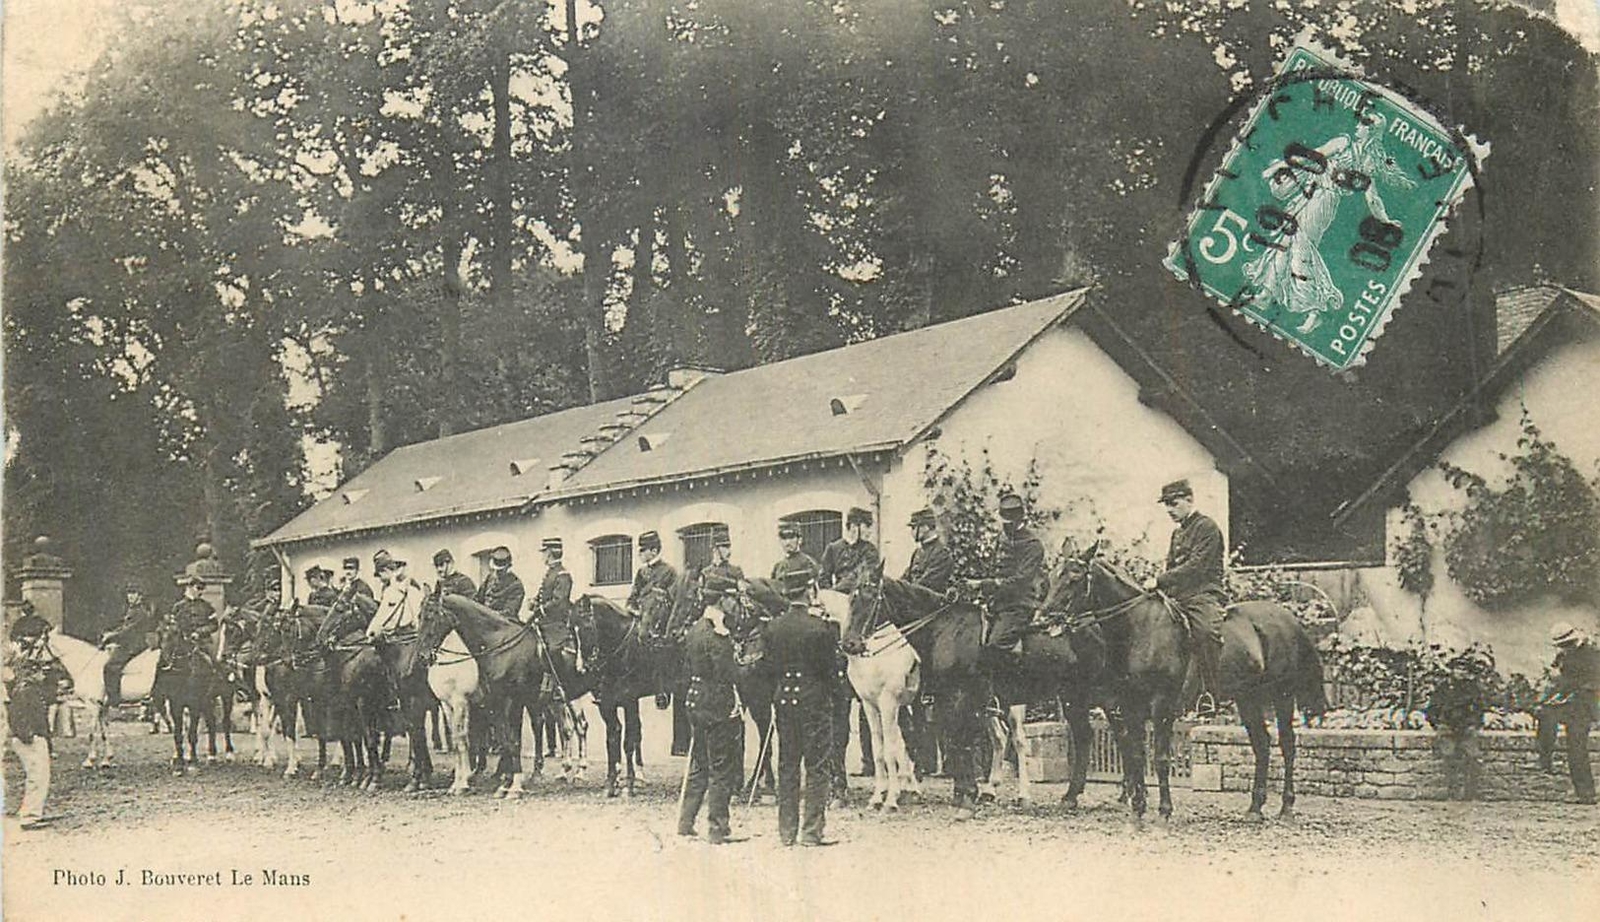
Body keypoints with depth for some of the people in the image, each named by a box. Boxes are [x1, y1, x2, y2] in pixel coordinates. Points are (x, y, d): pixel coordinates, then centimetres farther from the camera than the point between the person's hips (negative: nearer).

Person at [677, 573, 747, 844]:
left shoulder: (695, 629, 9)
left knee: (699, 766, 18)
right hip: (719, 707, -9)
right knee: (723, 769, 0)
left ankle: (685, 822, 21)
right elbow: (727, 674, -21)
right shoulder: (718, 635, -19)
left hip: (696, 702, 9)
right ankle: (717, 829, 4)